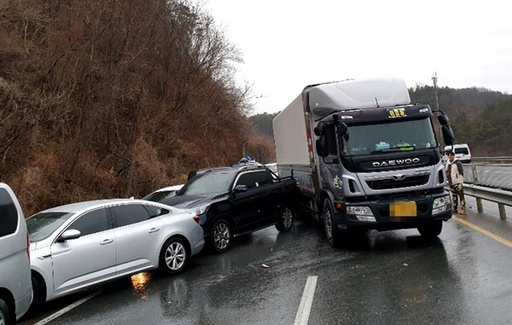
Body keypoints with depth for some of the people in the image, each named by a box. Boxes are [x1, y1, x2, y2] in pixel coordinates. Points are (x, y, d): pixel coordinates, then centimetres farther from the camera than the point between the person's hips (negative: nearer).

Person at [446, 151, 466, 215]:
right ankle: (455, 209, 20)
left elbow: (461, 173, -11)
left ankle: (463, 209, -7)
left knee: (461, 196, -6)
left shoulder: (457, 163, -10)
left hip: (457, 183, -7)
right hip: (451, 183, 7)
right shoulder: (448, 163, 12)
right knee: (454, 196, 13)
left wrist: (460, 182, -14)